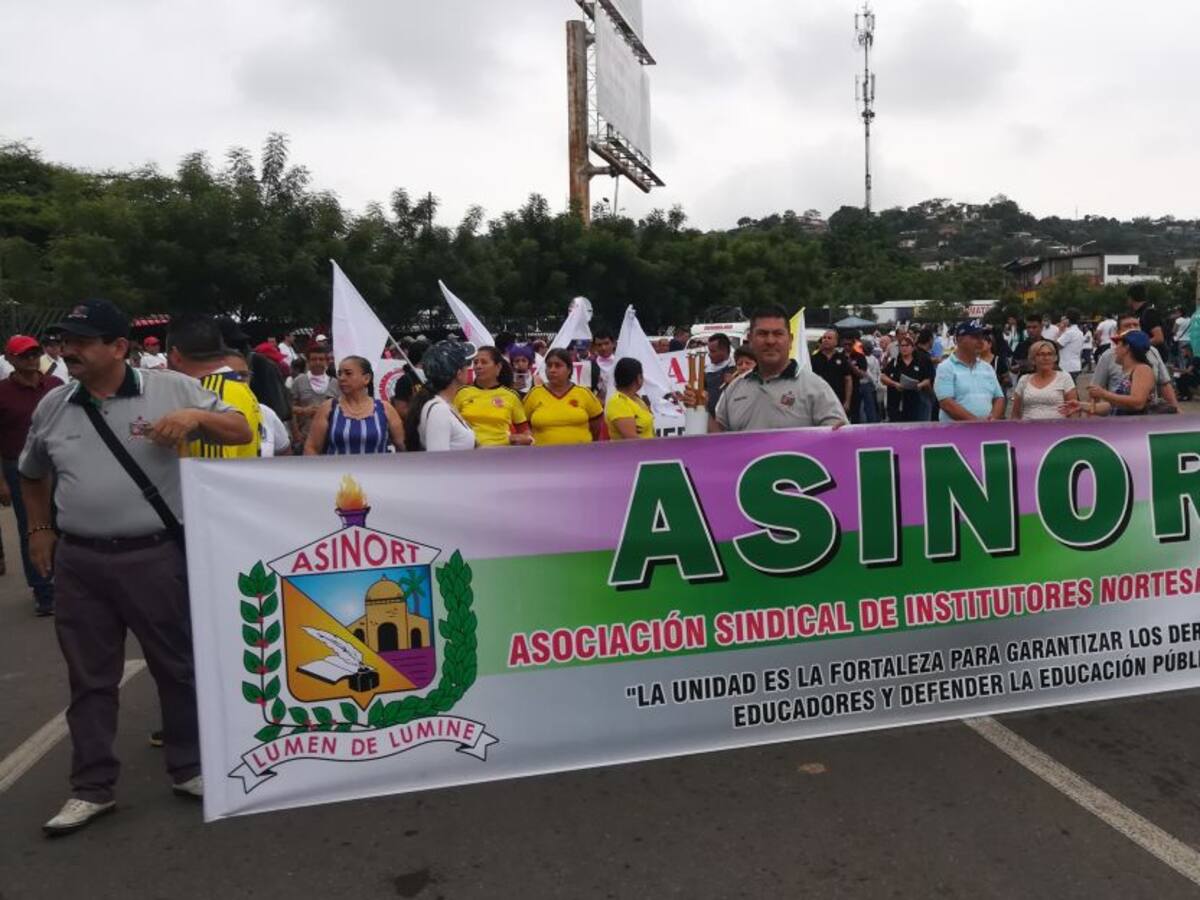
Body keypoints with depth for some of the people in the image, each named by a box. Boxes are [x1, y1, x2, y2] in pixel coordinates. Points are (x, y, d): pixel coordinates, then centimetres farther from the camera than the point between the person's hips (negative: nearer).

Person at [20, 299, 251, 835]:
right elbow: (32, 474, 25)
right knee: (89, 678, 12)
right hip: (78, 563, 4)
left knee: (177, 666, 9)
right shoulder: (52, 406, 8)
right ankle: (92, 788, 26)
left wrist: (196, 416, -20)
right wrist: (40, 530, 21)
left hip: (155, 557, -3)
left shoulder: (172, 389, -5)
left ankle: (190, 769, 26)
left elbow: (241, 432, -3)